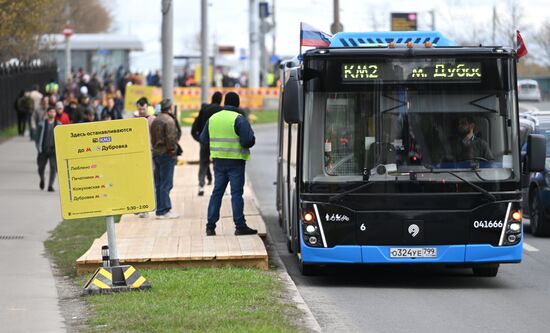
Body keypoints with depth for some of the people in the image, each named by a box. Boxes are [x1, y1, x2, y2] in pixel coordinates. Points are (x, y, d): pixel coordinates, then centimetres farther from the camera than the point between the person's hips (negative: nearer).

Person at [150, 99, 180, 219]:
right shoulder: (169, 120, -14)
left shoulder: (155, 121, 13)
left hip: (156, 154, 8)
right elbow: (171, 138, -20)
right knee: (166, 184, -6)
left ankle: (161, 210, 15)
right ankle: (164, 211, -7)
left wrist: (155, 149, 16)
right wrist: (172, 150, -9)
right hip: (167, 155, -8)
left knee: (159, 184, 11)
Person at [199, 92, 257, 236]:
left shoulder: (212, 118, 8)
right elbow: (248, 140, -18)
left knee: (217, 192, 11)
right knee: (236, 193, -3)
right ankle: (240, 226, -4)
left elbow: (203, 139, 13)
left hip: (218, 160, 5)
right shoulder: (239, 119, -11)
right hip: (235, 160, -5)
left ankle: (210, 226, 9)